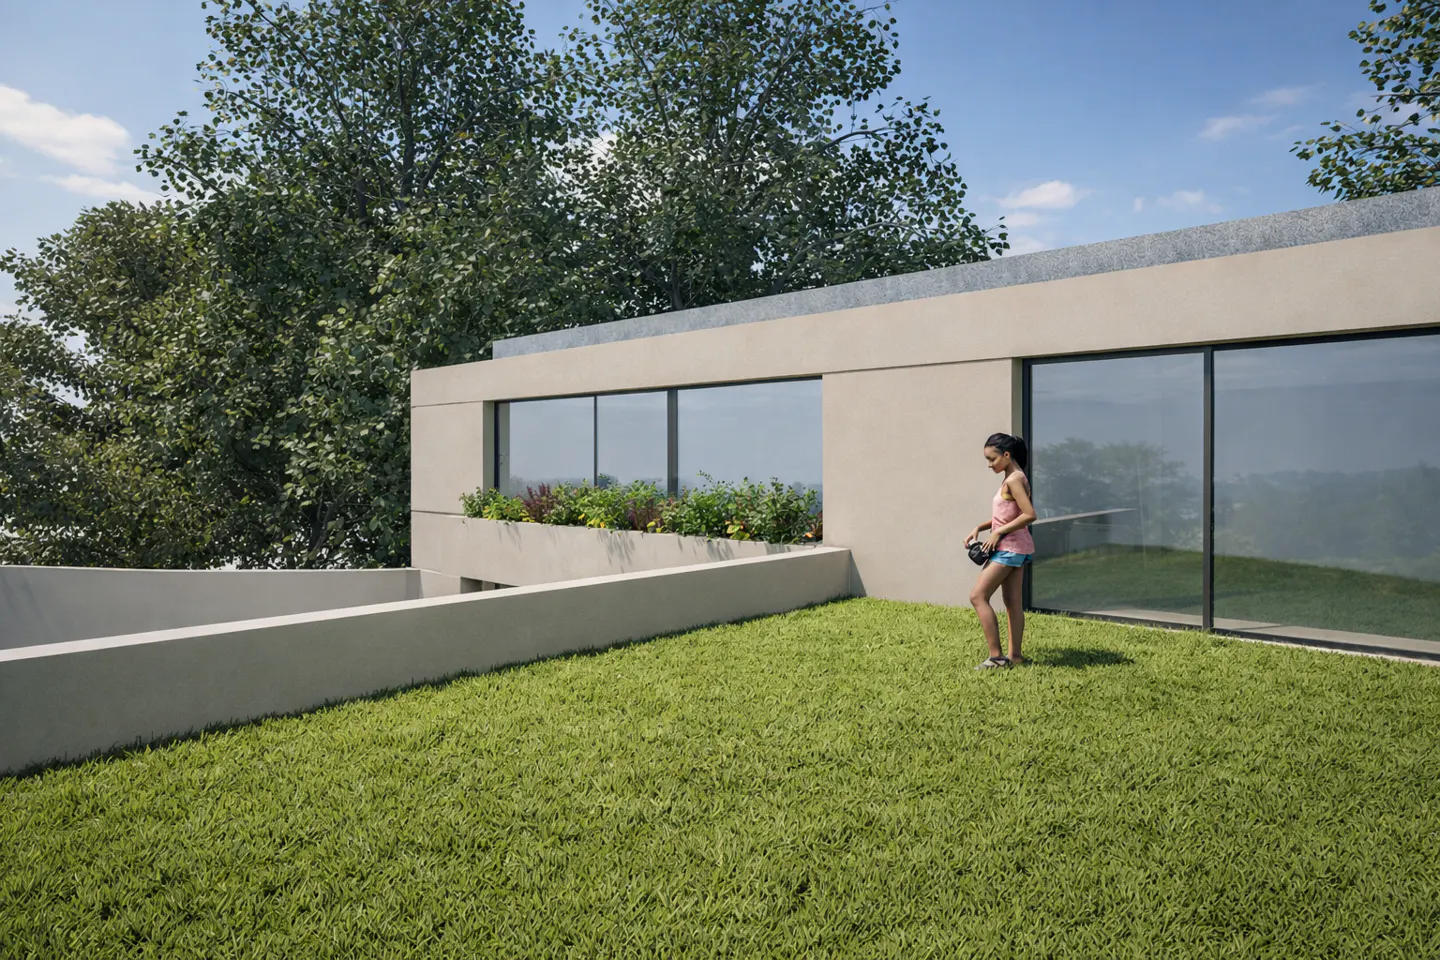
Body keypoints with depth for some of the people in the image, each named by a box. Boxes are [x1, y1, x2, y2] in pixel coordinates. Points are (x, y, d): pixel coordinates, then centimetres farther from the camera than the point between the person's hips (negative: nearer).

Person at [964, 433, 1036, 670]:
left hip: (1009, 548, -10)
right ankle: (1014, 655, 17)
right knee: (1013, 602, 12)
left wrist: (998, 533, -20)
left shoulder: (1014, 480, -16)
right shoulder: (1011, 479, 12)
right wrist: (979, 528, 7)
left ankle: (996, 657, -7)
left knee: (978, 597, -8)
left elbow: (1029, 514, -25)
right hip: (1016, 549, 10)